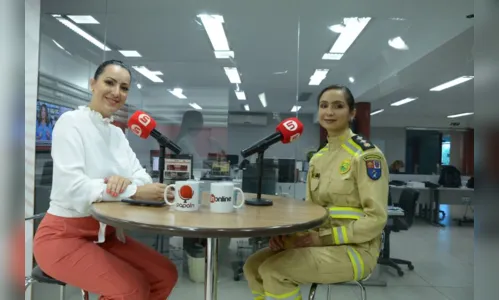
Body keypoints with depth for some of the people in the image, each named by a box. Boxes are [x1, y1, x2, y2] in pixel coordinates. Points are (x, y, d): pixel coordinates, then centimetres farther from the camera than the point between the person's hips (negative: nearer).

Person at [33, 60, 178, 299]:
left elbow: (143, 178, -3)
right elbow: (73, 187, -26)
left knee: (166, 274, -1)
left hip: (105, 233, 7)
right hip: (64, 235, -7)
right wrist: (133, 191, -34)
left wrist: (126, 181, -27)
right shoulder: (71, 122, -12)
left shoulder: (117, 133, 9)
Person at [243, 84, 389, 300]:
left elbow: (376, 218, -17)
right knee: (253, 266, -4)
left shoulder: (366, 155, -13)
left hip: (354, 249, -7)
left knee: (275, 270, -23)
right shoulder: (318, 157, 10)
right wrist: (288, 232, -7)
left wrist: (324, 238, -21)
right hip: (319, 241, 7)